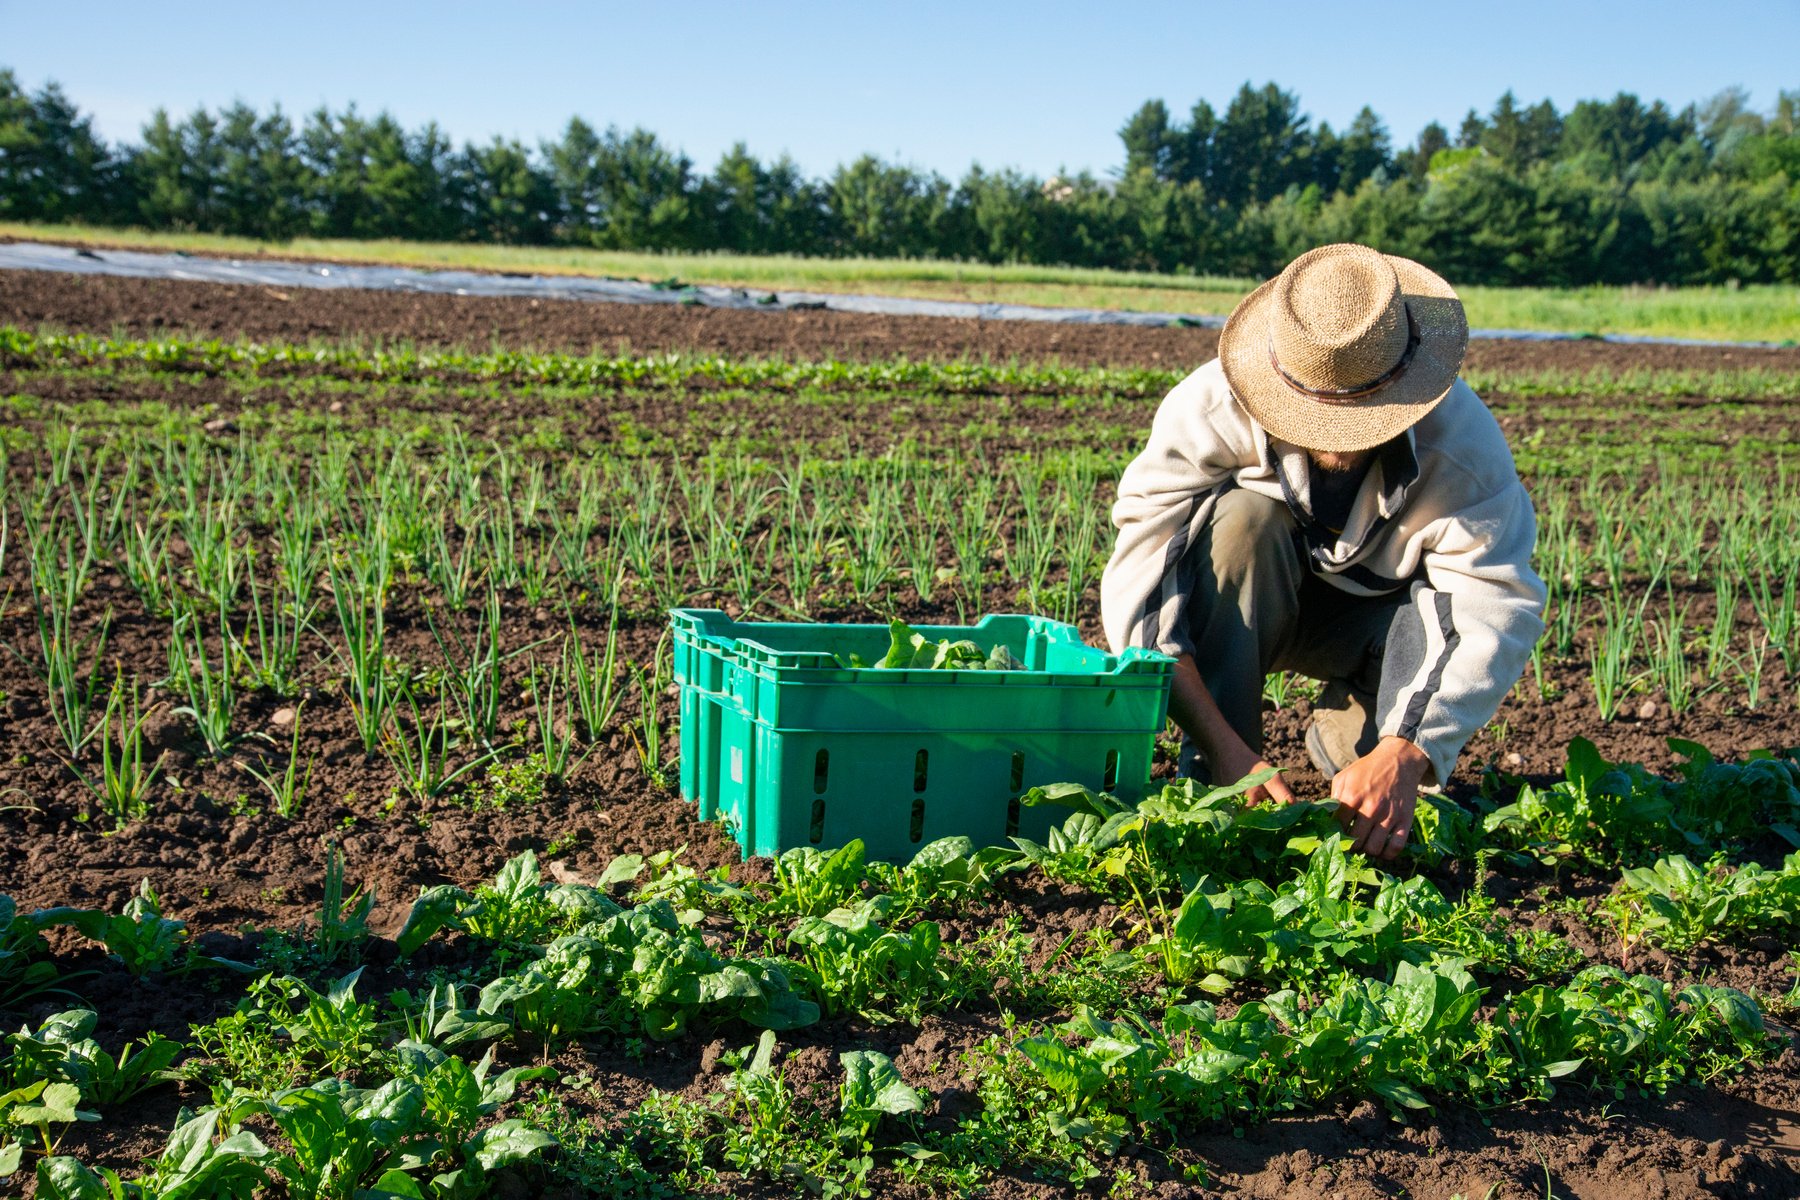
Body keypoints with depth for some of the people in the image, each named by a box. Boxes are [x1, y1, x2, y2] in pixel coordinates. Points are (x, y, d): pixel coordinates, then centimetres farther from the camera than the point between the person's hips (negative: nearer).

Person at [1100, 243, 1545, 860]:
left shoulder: (1462, 436, -29)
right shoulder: (1211, 409, -32)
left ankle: (1350, 739, -3)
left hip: (1373, 614, 1)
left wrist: (1402, 756, -49)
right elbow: (1137, 583, -37)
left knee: (1457, 608, -32)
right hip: (1237, 611, 0)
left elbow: (1499, 606, -36)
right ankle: (1210, 776, -24)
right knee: (1243, 518, -34)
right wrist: (1222, 746, -46)